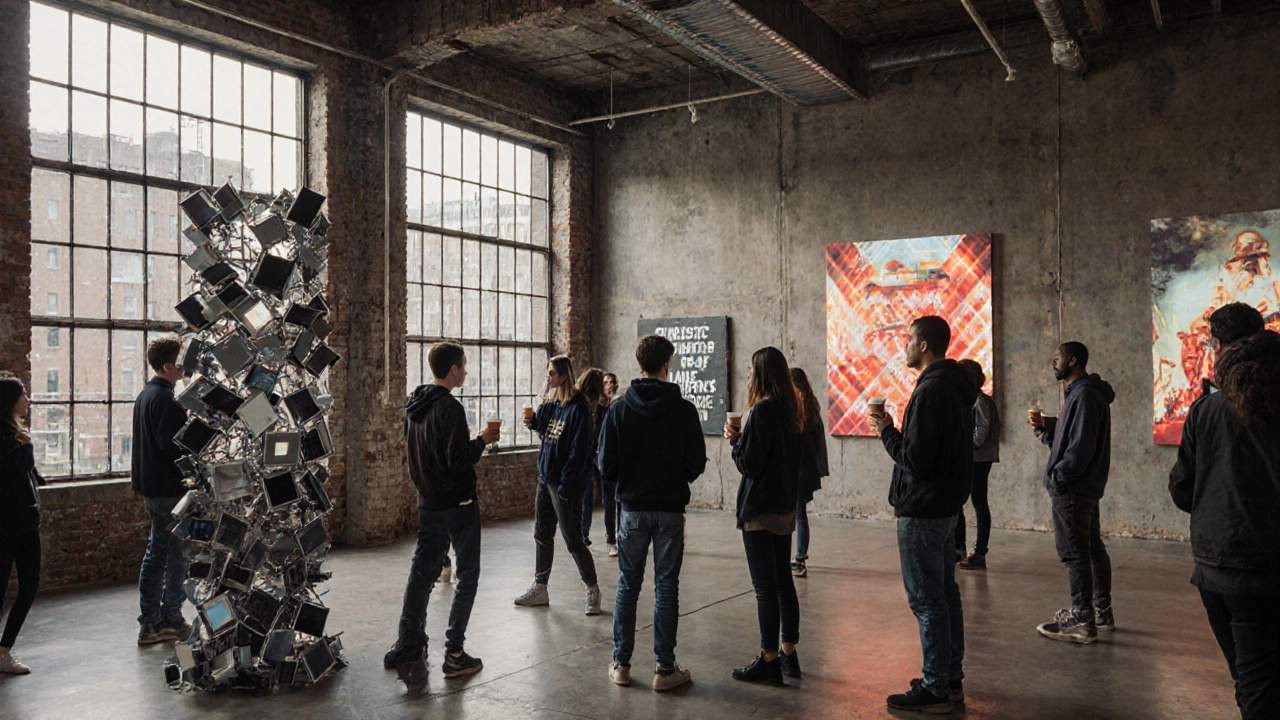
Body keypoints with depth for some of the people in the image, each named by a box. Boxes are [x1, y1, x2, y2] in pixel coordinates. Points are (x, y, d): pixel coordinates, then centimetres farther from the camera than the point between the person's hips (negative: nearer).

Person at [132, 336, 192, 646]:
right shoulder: (164, 398, -18)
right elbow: (174, 445, -23)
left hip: (152, 488, 10)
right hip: (171, 489, -10)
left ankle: (150, 623, 18)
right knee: (179, 555, 0)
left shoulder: (145, 395, 14)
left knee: (156, 552, 13)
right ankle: (171, 620, 8)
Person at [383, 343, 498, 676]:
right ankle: (455, 654, 5)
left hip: (428, 503, 8)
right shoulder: (449, 408, -19)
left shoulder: (414, 405, 8)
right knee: (467, 574, 3)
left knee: (423, 569, 13)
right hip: (458, 504, -8)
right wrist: (483, 440, -7)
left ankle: (408, 645, 18)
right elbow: (458, 461, -23)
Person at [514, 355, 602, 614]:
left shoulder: (578, 409, -14)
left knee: (572, 540, -2)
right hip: (545, 478, 8)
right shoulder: (551, 406, 10)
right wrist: (534, 423, 1)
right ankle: (540, 588, 26)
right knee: (542, 535, 15)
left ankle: (593, 591, 12)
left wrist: (567, 484, -20)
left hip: (565, 483, -8)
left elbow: (579, 450, -17)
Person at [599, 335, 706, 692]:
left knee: (627, 587, 12)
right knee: (666, 589, 6)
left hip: (632, 509, 1)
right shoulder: (684, 410, -8)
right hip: (670, 509, -1)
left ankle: (621, 664, 17)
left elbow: (606, 466, -5)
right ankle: (664, 668, 10)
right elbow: (697, 463, -6)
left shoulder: (618, 410, -5)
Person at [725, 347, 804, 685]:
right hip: (785, 507, 9)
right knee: (783, 581, 15)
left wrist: (735, 439, 0)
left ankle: (769, 660, 2)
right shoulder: (791, 411, 9)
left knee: (765, 586, -3)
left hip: (760, 509, -9)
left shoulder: (762, 410, -17)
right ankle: (789, 655, 23)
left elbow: (748, 464, -17)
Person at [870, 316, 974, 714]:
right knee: (945, 593, 16)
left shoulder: (930, 391, -20)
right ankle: (951, 679, 26)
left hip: (922, 511, -10)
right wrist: (896, 432, 12)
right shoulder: (957, 389, 13)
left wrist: (887, 432, -9)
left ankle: (936, 689, 4)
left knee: (927, 599, -3)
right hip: (946, 506, 11)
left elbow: (915, 458, -23)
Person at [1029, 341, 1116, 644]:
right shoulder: (1082, 393, 17)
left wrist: (1058, 477, -16)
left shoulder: (1085, 395, -17)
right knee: (1092, 548, 16)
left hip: (1072, 489, -11)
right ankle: (1102, 611, 26)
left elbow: (1082, 445, -22)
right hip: (1087, 486, 11)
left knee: (1074, 552, -7)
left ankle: (1081, 621, -3)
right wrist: (1045, 425, 9)